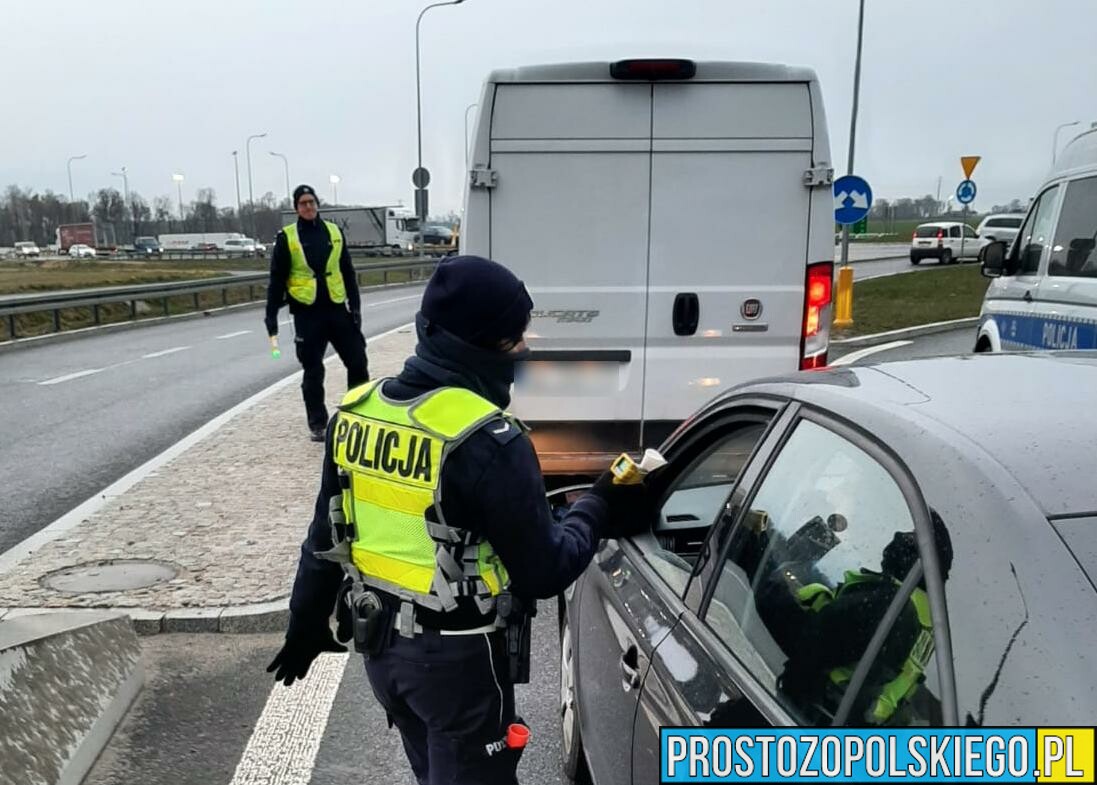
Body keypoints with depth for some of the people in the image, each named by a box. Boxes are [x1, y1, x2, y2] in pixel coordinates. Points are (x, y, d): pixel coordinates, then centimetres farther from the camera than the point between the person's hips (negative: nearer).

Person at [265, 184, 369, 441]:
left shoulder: (334, 232, 7)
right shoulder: (286, 237, -1)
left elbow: (348, 272, 10)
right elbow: (277, 279, 0)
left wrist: (355, 305, 5)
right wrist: (271, 314, -5)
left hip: (337, 309, 3)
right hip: (307, 313, -2)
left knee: (357, 362, 4)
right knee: (313, 371, 4)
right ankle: (317, 423, 15)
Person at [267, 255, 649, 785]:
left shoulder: (356, 412, -4)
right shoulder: (487, 441, -26)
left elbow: (325, 536, 6)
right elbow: (542, 570, -19)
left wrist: (307, 622, 19)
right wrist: (600, 509, -4)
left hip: (380, 644, 7)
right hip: (456, 657, -6)